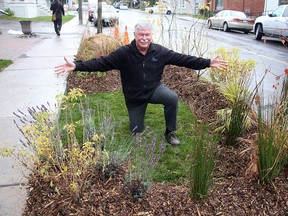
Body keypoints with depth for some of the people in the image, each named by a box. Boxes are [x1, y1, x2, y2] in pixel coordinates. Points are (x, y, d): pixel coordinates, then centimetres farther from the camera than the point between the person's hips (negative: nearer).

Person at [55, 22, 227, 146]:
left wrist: (208, 63, -13)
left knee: (172, 98, -30)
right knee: (137, 131, 8)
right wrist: (76, 66, -35)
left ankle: (170, 132, -7)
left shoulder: (160, 51, -13)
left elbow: (182, 59, -10)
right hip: (134, 97, -1)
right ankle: (136, 115, 46)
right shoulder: (124, 53, -20)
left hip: (154, 89, 1)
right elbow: (101, 63, -23)